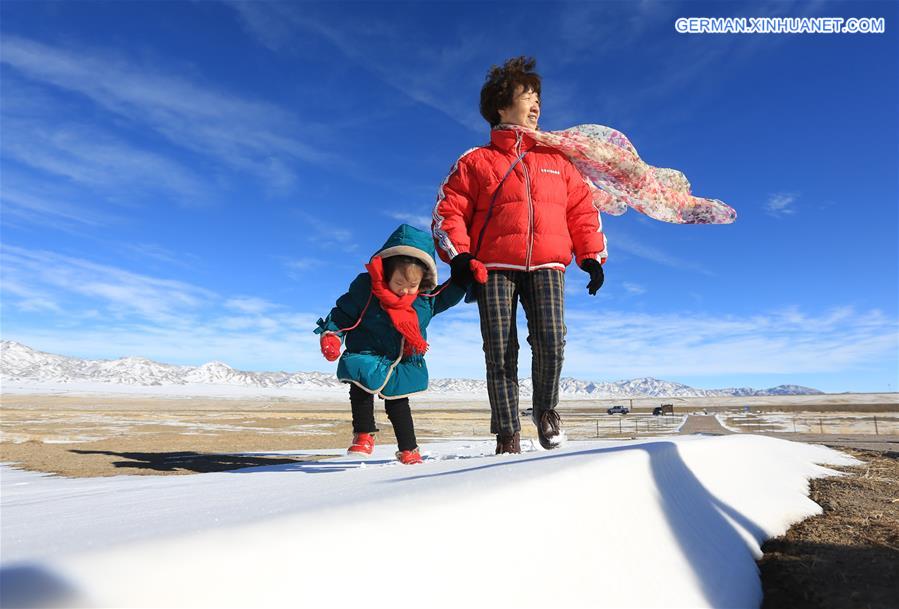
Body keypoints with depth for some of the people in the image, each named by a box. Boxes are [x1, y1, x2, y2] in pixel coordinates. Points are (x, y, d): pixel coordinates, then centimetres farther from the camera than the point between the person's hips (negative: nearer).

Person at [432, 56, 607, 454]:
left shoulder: (556, 161, 22)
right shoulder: (477, 161, 13)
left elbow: (582, 210, 21)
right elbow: (448, 211, 8)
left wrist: (592, 257, 9)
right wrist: (459, 257, -5)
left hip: (546, 265, 2)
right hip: (494, 267, -1)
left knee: (551, 342, -17)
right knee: (499, 354, -6)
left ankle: (546, 409, 10)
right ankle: (507, 435, 5)